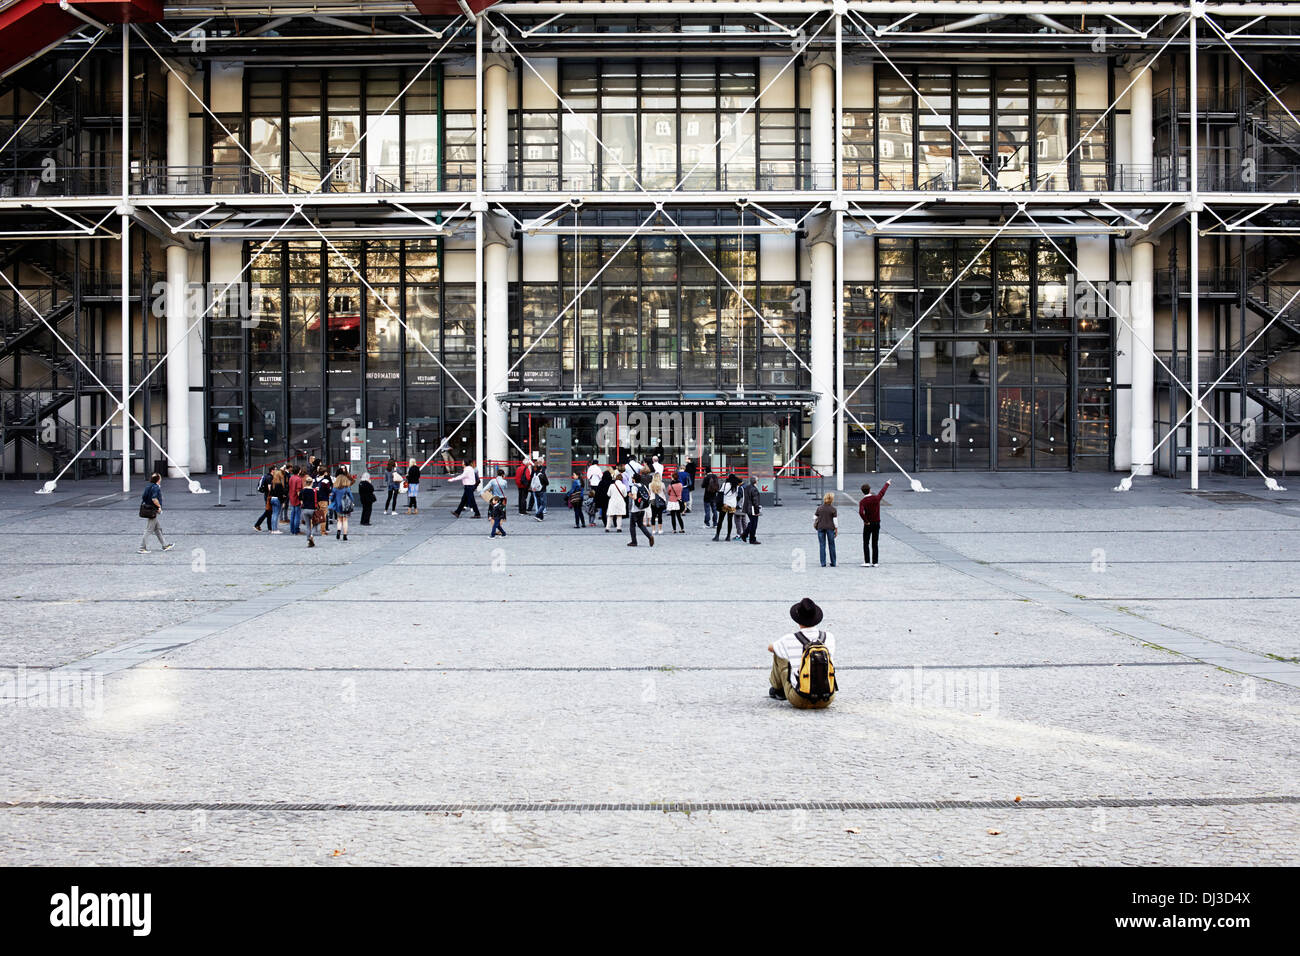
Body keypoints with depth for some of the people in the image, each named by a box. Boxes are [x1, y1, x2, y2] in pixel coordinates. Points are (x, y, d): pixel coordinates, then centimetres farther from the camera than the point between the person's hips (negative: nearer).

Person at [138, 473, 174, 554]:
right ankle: (142, 548, -2)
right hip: (152, 512, -10)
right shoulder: (156, 487, -17)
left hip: (146, 510, 10)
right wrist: (159, 506, -13)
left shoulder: (148, 486, 11)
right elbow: (154, 499, -28)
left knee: (158, 529, 16)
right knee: (148, 530, -4)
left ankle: (164, 546, 24)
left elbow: (143, 498, 14)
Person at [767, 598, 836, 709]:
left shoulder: (790, 640, -8)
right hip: (827, 699, 2)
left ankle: (778, 689, 40)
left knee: (778, 653, 16)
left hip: (800, 700, -2)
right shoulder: (829, 638, -2)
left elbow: (770, 647, 17)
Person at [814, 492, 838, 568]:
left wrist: (814, 524, 25)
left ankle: (823, 563, 1)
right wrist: (836, 529, 2)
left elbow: (815, 517, 6)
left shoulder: (819, 508, 1)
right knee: (831, 545, 8)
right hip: (830, 527, -2)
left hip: (821, 527, 2)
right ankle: (833, 563, 12)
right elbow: (835, 520, -6)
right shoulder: (833, 509, -6)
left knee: (822, 545, 4)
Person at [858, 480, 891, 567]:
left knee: (866, 543, 2)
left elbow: (861, 512, -29)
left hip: (868, 524, -4)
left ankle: (867, 562, -6)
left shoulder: (862, 502, -13)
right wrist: (887, 484, 34)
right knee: (875, 544, 8)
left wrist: (866, 521, -15)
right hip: (877, 523, 4)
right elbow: (882, 491, 16)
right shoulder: (876, 498, -3)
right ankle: (875, 562, 8)